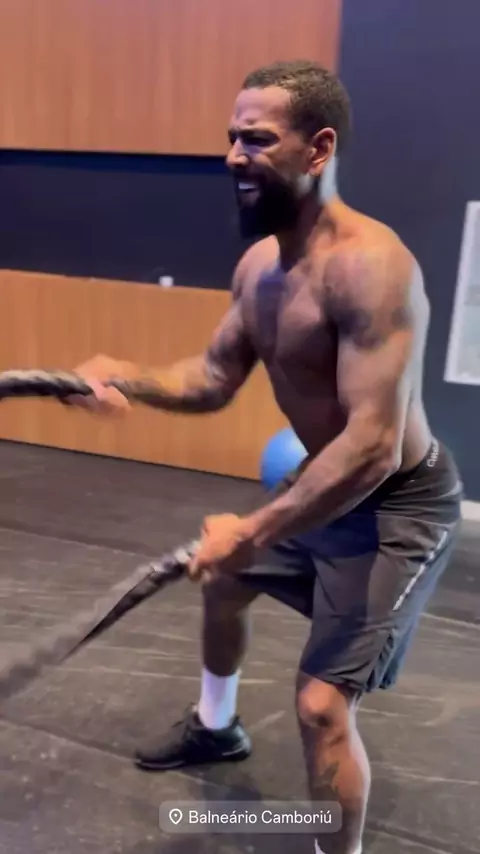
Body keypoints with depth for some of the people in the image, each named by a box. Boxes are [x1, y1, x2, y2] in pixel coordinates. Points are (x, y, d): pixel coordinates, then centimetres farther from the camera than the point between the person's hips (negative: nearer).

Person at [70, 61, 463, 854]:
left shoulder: (369, 267, -31)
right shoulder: (258, 263, -2)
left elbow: (373, 446, -35)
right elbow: (213, 379, 5)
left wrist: (254, 533, -31)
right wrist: (125, 377, -13)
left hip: (400, 505, -9)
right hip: (323, 483, 9)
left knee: (322, 703, -13)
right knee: (217, 578, 26)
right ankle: (215, 726, 55)